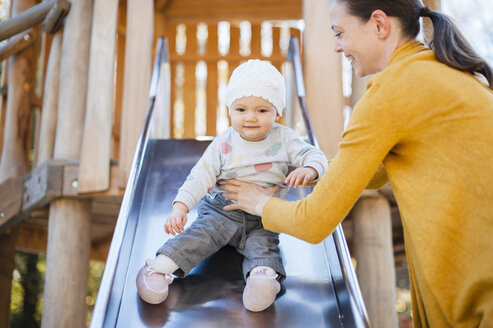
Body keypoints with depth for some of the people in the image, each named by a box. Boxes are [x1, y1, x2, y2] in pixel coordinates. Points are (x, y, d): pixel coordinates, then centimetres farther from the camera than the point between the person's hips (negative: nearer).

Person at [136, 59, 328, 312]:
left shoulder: (283, 138, 0)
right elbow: (200, 177, -7)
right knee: (203, 232, -25)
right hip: (223, 211, -2)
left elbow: (315, 155, -2)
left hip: (263, 219, 2)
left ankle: (264, 275, -49)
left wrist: (308, 170, -28)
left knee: (263, 244, -25)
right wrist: (180, 208, -21)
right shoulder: (224, 144, -4)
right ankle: (160, 267, -35)